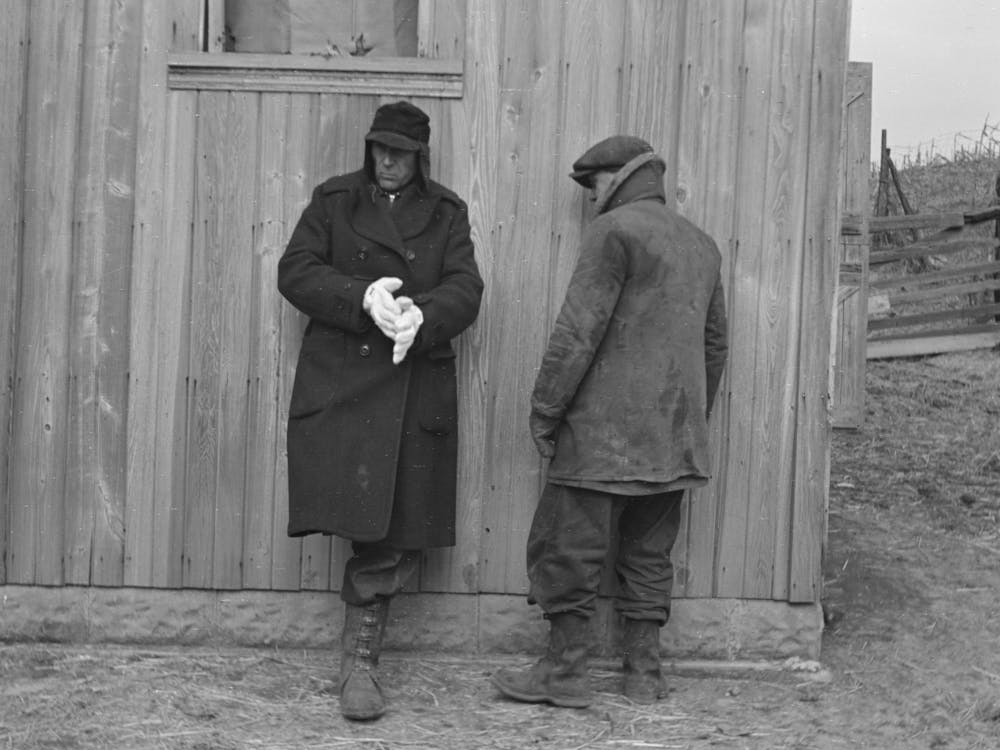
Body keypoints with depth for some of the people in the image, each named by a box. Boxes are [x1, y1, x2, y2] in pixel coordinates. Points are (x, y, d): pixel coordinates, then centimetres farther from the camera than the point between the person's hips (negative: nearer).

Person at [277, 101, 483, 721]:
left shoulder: (447, 214, 14)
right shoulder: (334, 200, 12)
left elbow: (465, 290, 3)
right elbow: (295, 272, 1)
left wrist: (423, 315, -19)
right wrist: (363, 297, -15)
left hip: (415, 392, 1)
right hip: (339, 385, -1)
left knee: (394, 534, -1)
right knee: (369, 531, -10)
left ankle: (361, 664, 10)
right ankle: (361, 663, 6)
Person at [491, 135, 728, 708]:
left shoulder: (615, 231, -9)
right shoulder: (701, 244, 16)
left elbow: (579, 331, -15)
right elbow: (715, 343, 20)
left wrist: (544, 410, -9)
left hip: (607, 431, -8)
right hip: (674, 438, 8)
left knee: (569, 550, 0)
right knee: (649, 554, 14)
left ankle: (566, 672, 4)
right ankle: (645, 671, 17)